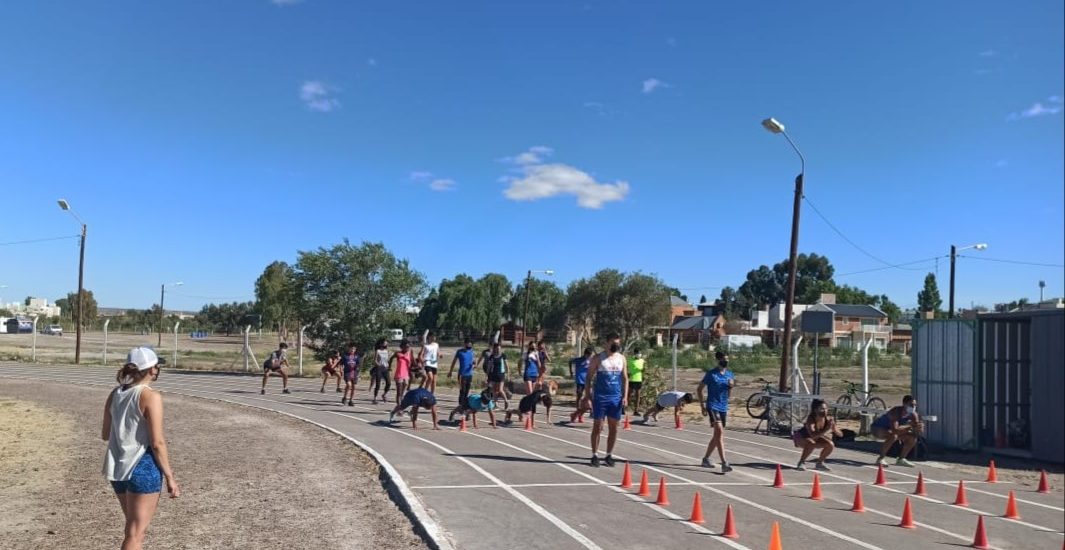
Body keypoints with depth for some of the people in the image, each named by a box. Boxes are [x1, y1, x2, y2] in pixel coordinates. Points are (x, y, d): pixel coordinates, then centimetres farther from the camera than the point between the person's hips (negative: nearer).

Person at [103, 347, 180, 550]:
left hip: (117, 468, 7)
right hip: (143, 468, -7)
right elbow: (157, 443, -17)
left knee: (133, 527, 23)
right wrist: (170, 476, -10)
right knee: (136, 533, 1)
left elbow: (105, 434, 14)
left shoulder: (115, 394, 5)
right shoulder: (151, 397, -15)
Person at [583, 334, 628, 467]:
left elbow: (625, 378, 11)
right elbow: (589, 378, -2)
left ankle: (609, 455, 17)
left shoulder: (621, 358, 8)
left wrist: (625, 396, 2)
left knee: (613, 427, 6)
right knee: (597, 427, 0)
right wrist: (587, 396, -10)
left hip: (616, 397, 4)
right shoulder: (598, 358, -3)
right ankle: (595, 455, 8)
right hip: (600, 397, -4)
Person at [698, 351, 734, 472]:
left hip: (724, 408, 6)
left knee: (717, 435, 12)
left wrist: (732, 384, -8)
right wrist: (703, 407, -5)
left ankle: (706, 459, 28)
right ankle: (724, 463, -25)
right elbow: (700, 389, 0)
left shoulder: (729, 374, 9)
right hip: (713, 406, -6)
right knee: (720, 432, -20)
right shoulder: (711, 374, -6)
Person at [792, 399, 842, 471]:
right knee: (811, 443, -35)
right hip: (800, 437, -6)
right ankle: (801, 463, -15)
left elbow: (840, 434, -15)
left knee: (830, 445, -13)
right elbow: (812, 435, -51)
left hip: (815, 438, 6)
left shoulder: (828, 419, -21)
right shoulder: (810, 419, -36)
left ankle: (820, 463, 10)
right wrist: (826, 429, -60)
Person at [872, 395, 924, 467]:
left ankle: (901, 459, 11)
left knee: (913, 438, -3)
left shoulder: (913, 415, -12)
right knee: (893, 436, -37)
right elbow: (895, 430, -44)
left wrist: (919, 427, -31)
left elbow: (917, 432, -8)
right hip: (877, 428, -8)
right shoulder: (896, 412, -33)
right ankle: (880, 459, -21)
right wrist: (909, 425, -35)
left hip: (891, 430, 8)